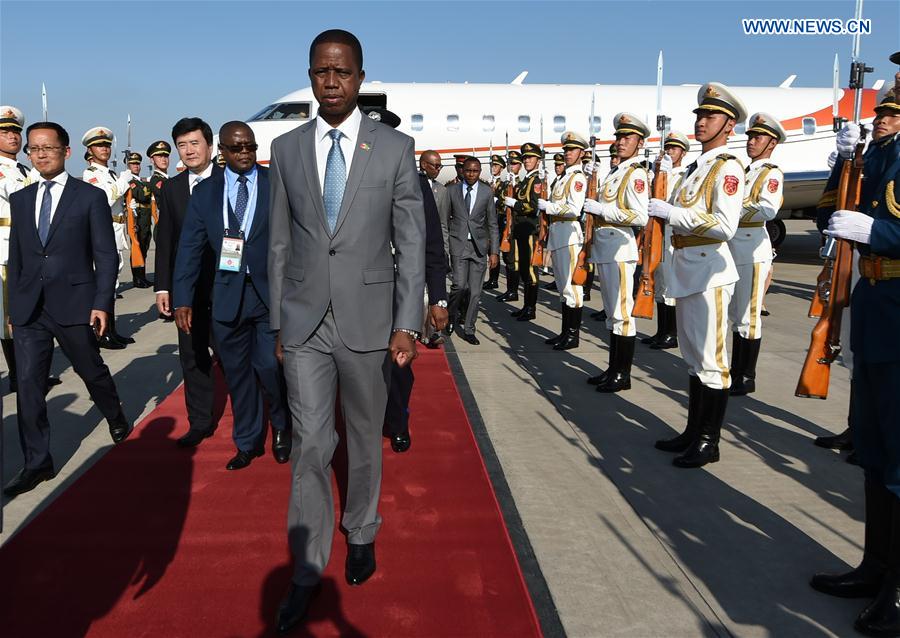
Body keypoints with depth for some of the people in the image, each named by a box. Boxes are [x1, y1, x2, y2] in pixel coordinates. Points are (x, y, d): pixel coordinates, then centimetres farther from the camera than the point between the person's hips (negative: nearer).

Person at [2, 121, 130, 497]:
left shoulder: (90, 197, -2)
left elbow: (106, 255, -4)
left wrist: (102, 304, -11)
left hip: (74, 305, -3)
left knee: (92, 371, 11)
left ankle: (117, 419, 40)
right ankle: (37, 463, 11)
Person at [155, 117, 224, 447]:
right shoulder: (171, 189, 10)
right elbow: (164, 240, 9)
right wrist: (163, 286, 4)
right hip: (187, 286, 4)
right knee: (192, 355, 8)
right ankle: (200, 421, 19)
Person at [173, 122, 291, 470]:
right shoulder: (204, 192, 7)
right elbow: (189, 249, 4)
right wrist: (182, 299, -4)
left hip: (272, 293, -2)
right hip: (228, 295, 3)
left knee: (270, 367, -8)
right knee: (237, 373, 11)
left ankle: (282, 428, 22)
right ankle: (247, 442, 29)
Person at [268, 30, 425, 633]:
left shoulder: (396, 147, -2)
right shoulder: (287, 149, 5)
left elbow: (411, 242, -4)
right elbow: (280, 244, 8)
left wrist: (407, 325, -11)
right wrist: (278, 322, 9)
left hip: (369, 318, -1)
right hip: (305, 323, 1)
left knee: (365, 438, 14)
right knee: (310, 442, 1)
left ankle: (362, 533, 36)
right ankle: (308, 568, 14)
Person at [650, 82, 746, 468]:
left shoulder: (728, 168, -10)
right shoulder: (696, 167, 17)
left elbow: (725, 227, -22)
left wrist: (672, 213, -19)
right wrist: (664, 211, 5)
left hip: (709, 271, -9)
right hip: (686, 270, 9)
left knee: (710, 360, -1)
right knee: (694, 356, 16)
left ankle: (709, 443, 9)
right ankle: (693, 432, 27)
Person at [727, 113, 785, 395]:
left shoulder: (772, 173, -6)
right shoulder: (743, 171, 18)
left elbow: (769, 209, -23)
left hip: (752, 250, -8)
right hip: (732, 249, 8)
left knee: (748, 317, -2)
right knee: (735, 315, 14)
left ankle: (747, 378, 7)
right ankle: (736, 371, 24)